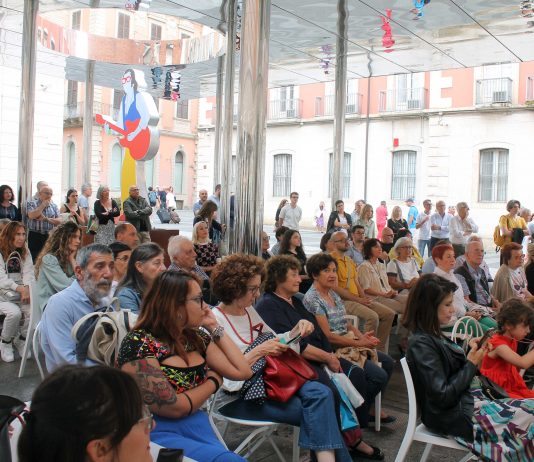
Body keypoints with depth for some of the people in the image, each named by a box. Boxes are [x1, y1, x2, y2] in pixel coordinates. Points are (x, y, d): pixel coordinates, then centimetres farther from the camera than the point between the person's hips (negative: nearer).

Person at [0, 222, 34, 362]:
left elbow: (29, 273, -1)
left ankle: (21, 340, 5)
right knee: (14, 313, -32)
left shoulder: (25, 252, 9)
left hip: (22, 293, 4)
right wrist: (20, 288, -30)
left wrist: (27, 289, -22)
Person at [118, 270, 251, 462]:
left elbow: (242, 372, 5)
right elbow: (175, 407, -17)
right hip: (157, 433, -6)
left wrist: (215, 327, 5)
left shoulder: (196, 337, 7)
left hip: (197, 424, 7)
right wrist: (214, 380, -1)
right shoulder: (139, 344, -14)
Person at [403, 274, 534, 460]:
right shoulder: (421, 344, -20)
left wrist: (472, 353, -1)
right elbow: (442, 396, -23)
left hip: (468, 400, 9)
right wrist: (471, 363, -14)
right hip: (455, 417, -9)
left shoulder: (433, 336, 10)